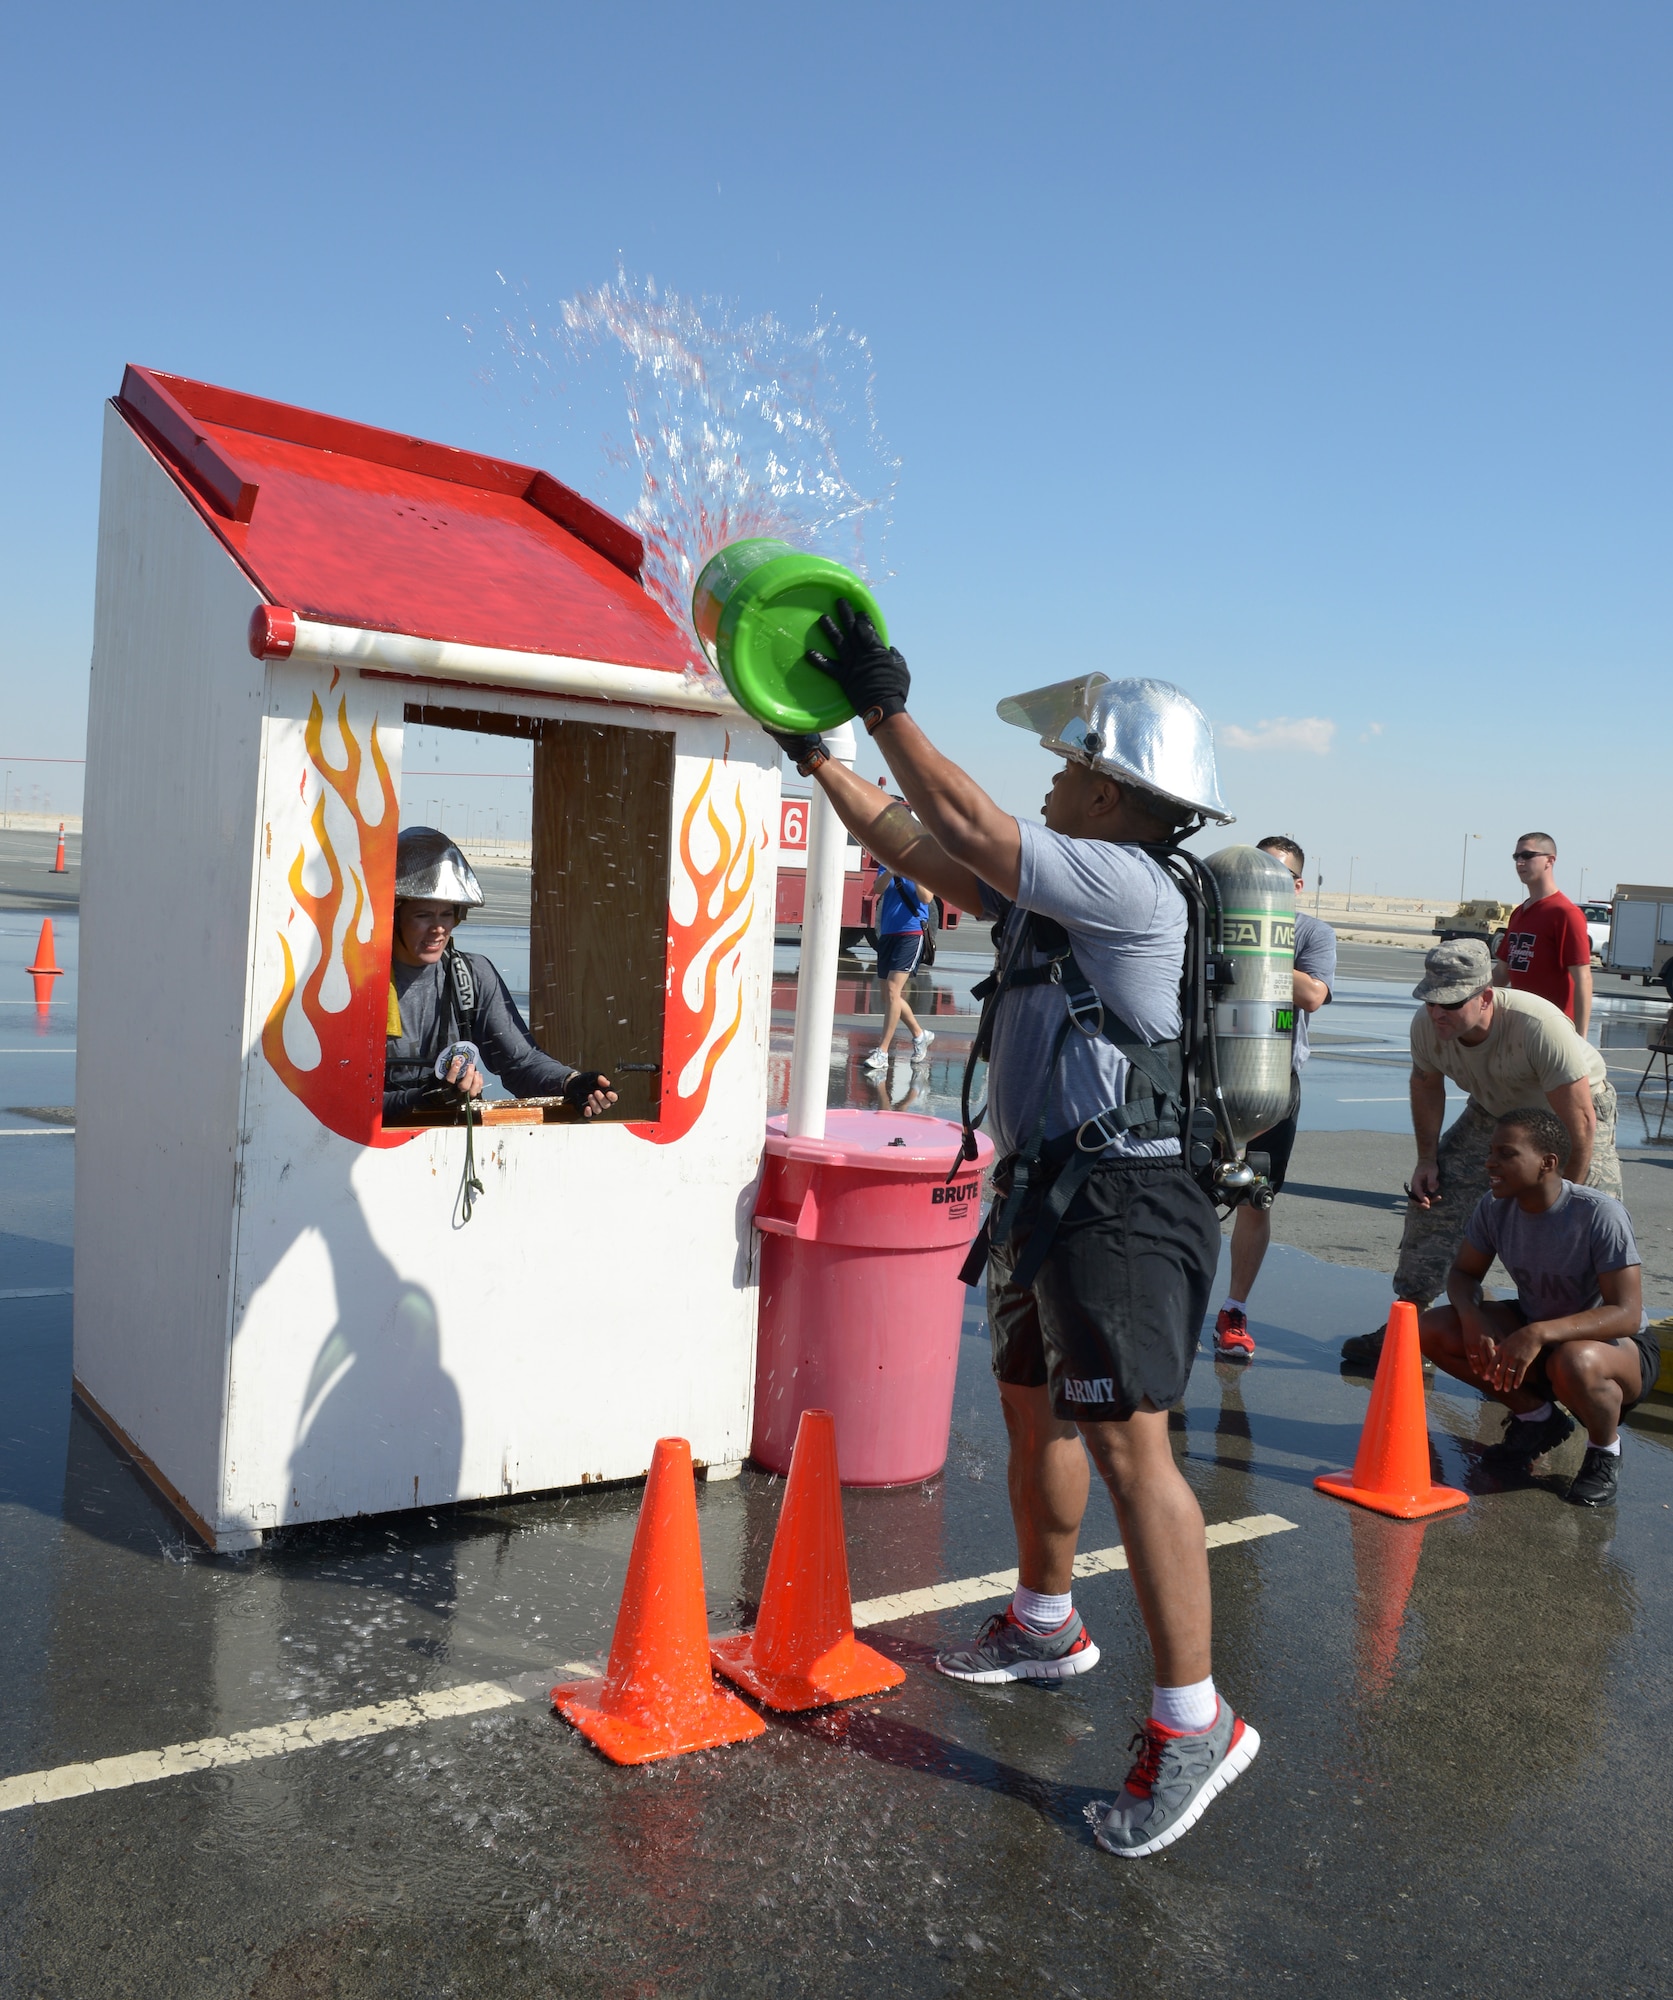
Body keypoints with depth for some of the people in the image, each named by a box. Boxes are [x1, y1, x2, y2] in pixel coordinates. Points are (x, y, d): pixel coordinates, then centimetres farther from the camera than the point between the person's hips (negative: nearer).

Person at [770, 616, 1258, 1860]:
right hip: (1051, 1196, 11)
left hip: (1119, 1206, -11)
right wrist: (819, 755, 18)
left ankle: (1194, 1722, -1)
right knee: (1036, 1410, 21)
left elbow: (971, 834, -21)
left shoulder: (1129, 885, -15)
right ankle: (1045, 1627, 40)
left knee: (1127, 1441, -11)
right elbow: (920, 852, 17)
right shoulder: (1062, 888, 12)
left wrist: (887, 709, -14)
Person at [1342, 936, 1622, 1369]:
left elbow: (1581, 1122, -33)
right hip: (1494, 1110, 4)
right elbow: (1426, 1084, 0)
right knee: (1433, 1197, -7)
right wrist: (1427, 1160, -3)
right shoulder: (1427, 1025, -24)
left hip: (1575, 1106, -4)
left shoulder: (1539, 1026, -41)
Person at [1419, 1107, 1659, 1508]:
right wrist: (1472, 1316, -24)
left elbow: (1627, 1314, -32)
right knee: (1432, 1330, -14)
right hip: (1536, 1329, 6)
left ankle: (1605, 1449, -6)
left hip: (1617, 1346, -6)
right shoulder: (1495, 1207, -11)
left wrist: (1540, 1334, -45)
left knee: (1573, 1362, -42)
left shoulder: (1600, 1216, -28)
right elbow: (1463, 1273, 1)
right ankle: (1535, 1416, 7)